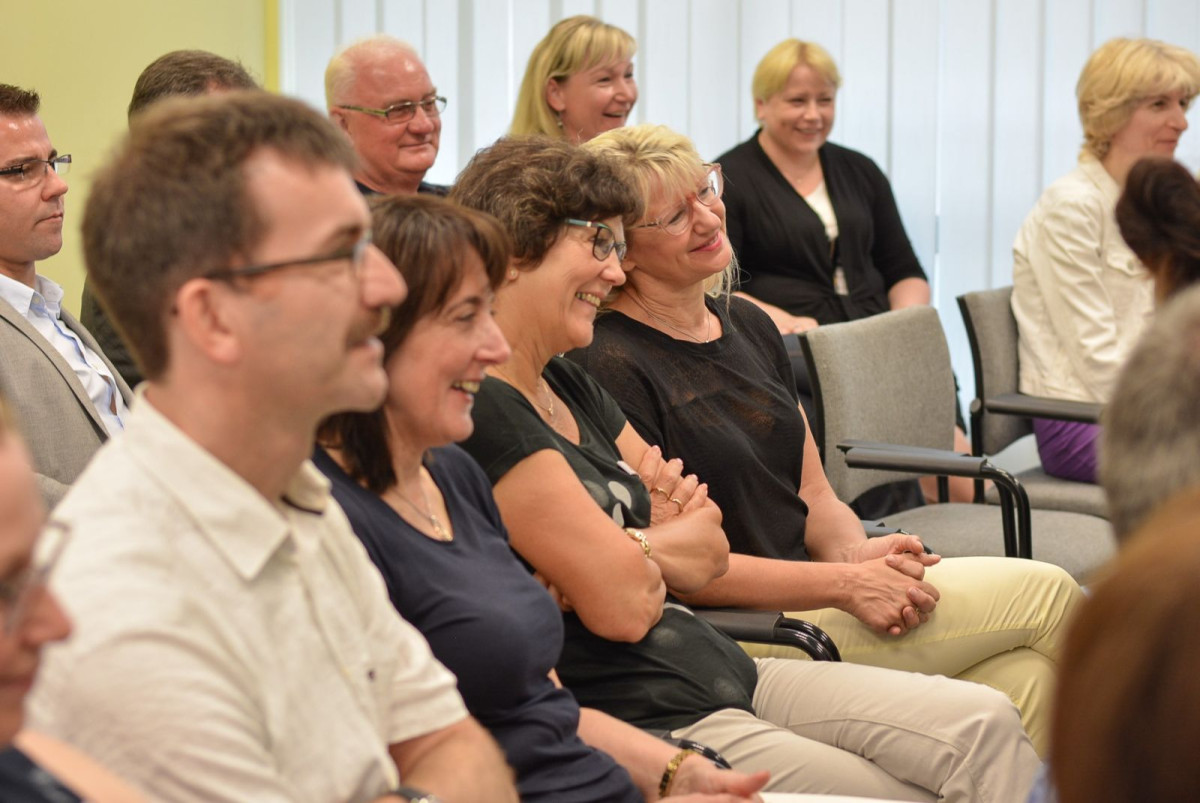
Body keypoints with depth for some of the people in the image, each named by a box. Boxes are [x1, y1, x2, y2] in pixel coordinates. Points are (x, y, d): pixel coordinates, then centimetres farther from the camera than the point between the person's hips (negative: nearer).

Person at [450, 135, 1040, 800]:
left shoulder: (571, 387, 17)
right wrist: (665, 541, 3)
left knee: (984, 725, -6)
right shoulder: (480, 411, -15)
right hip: (649, 725, -9)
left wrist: (630, 547, -7)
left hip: (728, 671, 10)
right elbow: (623, 604, -18)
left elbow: (709, 555, 15)